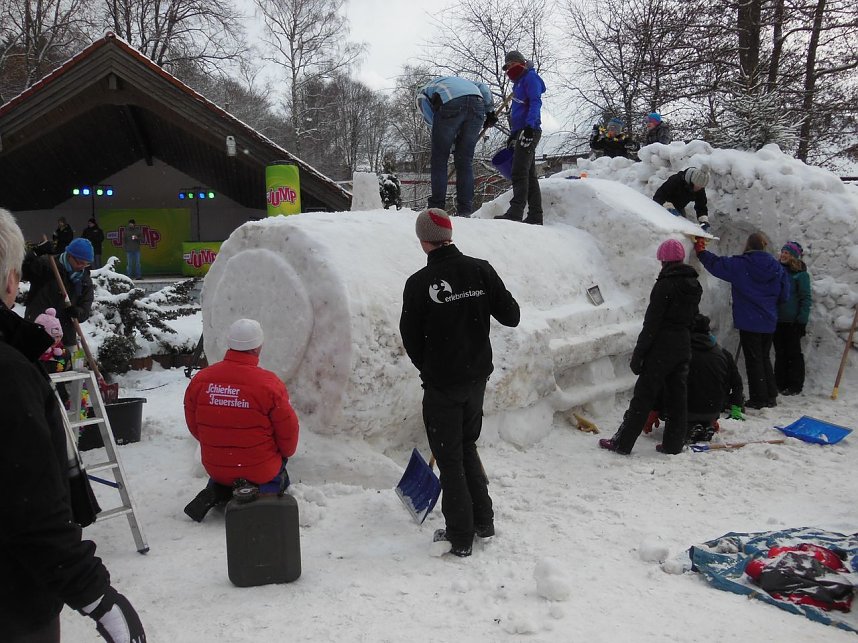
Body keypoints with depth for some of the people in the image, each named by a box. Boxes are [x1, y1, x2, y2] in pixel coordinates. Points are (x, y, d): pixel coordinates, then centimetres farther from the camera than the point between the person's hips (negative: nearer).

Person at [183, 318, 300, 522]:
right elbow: (288, 430, -12)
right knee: (281, 480, 30)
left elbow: (194, 426, 3)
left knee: (222, 481, 39)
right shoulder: (269, 384, -21)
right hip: (260, 470, -4)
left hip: (215, 468, 4)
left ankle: (216, 492, 4)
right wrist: (286, 453, 12)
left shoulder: (200, 380, -9)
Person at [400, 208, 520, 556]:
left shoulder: (419, 283, -15)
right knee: (467, 445, 22)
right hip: (478, 376, 5)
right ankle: (483, 521, 29)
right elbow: (511, 316, 0)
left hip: (441, 383, -5)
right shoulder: (480, 270, -5)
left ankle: (460, 537, 15)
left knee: (449, 457, 7)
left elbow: (410, 338, -5)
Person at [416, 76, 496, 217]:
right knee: (466, 160, 9)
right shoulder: (458, 80, 44)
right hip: (477, 104, 4)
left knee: (439, 158, 8)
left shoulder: (422, 92, 31)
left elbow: (429, 117, 13)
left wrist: (452, 138, 14)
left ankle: (436, 207, 4)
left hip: (450, 105, -4)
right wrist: (490, 111, 23)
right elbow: (483, 87, 26)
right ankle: (465, 210, 6)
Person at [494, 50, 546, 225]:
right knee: (529, 174, 8)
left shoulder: (530, 77, -3)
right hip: (522, 132, 10)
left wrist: (530, 126, -28)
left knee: (519, 173, -17)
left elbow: (535, 103, -17)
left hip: (529, 132, -10)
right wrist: (513, 135, 30)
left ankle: (515, 212, -22)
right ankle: (535, 215, 9)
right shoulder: (519, 82, 25)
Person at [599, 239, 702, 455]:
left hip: (662, 348, -7)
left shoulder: (665, 285, -16)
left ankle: (622, 443, 2)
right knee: (678, 396, 12)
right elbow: (692, 318, 14)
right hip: (684, 347, 7)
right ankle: (673, 443, 16)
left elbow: (652, 323, -17)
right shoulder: (694, 285, 8)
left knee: (643, 396, -3)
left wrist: (638, 353, -13)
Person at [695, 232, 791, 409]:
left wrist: (700, 250, 10)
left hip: (749, 322, -5)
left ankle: (759, 398, 4)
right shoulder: (776, 267, 0)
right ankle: (770, 396, 22)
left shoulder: (739, 264, -13)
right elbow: (784, 295, 6)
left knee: (753, 360, 2)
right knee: (764, 358, 18)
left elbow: (715, 263, -5)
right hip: (769, 321, 5)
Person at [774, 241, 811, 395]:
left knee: (793, 353, 2)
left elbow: (805, 298, -9)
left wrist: (802, 320, -14)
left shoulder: (800, 274, -6)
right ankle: (780, 384, 18)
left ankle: (795, 385, 9)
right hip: (776, 320, 6)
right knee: (780, 354, 10)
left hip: (793, 322, -6)